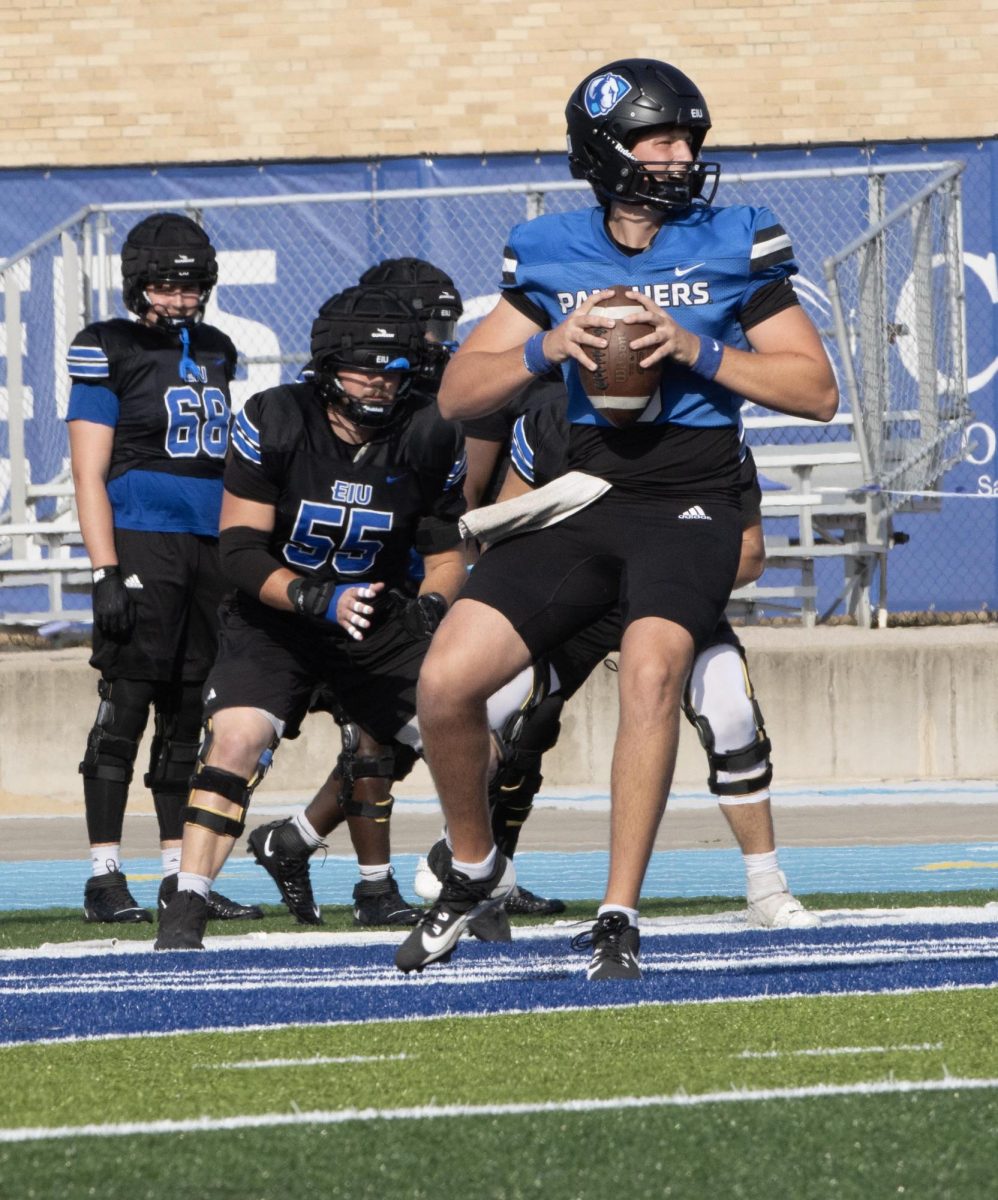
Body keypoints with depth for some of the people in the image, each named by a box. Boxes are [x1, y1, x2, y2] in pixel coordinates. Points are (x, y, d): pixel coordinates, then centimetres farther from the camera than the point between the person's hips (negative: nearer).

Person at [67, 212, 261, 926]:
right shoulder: (109, 352, -3)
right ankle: (105, 878, -7)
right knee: (125, 707, -8)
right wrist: (108, 572, -15)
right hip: (141, 544, -6)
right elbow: (90, 476, -7)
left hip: (210, 546, 6)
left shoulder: (216, 353, 16)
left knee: (188, 714, 8)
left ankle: (181, 875, 11)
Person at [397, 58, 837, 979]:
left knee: (652, 667, -31)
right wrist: (544, 349, -9)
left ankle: (619, 920, -24)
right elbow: (458, 394, 10)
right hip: (585, 499, 3)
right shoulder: (551, 256, 8)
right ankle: (476, 870, 16)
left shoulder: (734, 246, 2)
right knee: (447, 680, -12)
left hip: (689, 506, -3)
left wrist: (697, 351, -12)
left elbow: (818, 391, 0)